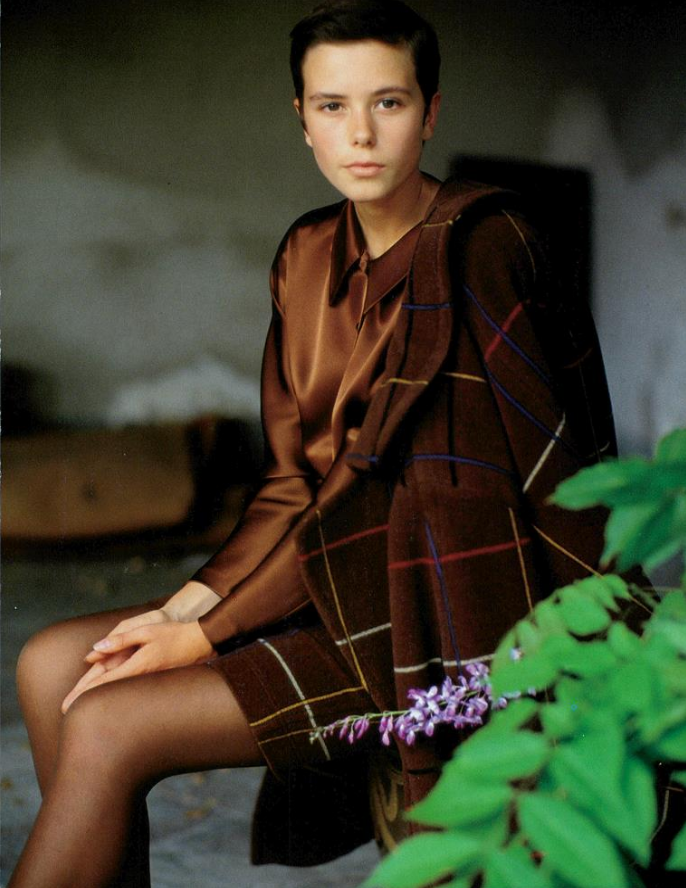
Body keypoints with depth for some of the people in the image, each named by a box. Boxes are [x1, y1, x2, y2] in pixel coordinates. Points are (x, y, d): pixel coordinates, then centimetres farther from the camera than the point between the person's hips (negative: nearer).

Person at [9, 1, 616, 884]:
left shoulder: (477, 251, -16)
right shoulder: (310, 257, 8)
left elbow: (372, 479, -18)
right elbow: (298, 477, 8)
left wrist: (205, 634, -17)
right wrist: (188, 604, -6)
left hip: (439, 619, -8)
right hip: (343, 587, 8)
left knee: (105, 729, -17)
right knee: (50, 666, 3)